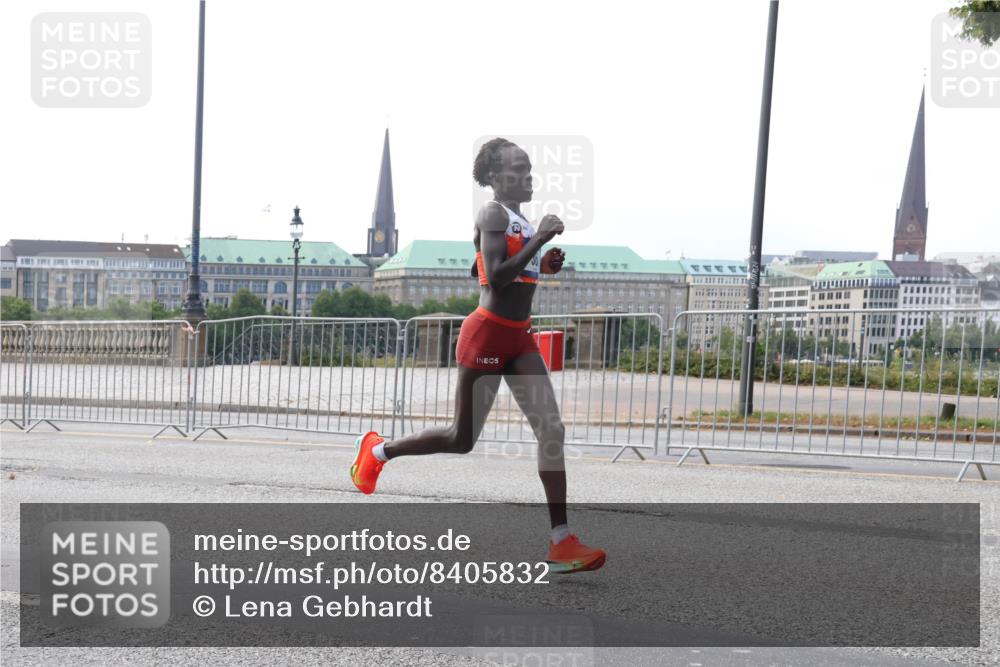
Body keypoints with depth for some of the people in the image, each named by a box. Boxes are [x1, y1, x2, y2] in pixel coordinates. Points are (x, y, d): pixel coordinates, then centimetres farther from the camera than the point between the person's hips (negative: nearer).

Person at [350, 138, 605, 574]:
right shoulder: (493, 214, -11)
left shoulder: (523, 221, 17)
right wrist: (539, 240, -21)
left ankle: (561, 542, -2)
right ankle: (377, 450, 27)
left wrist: (545, 265, 11)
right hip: (487, 334, -8)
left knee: (552, 430, -3)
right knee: (462, 439, 3)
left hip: (520, 337, 8)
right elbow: (496, 277, -23)